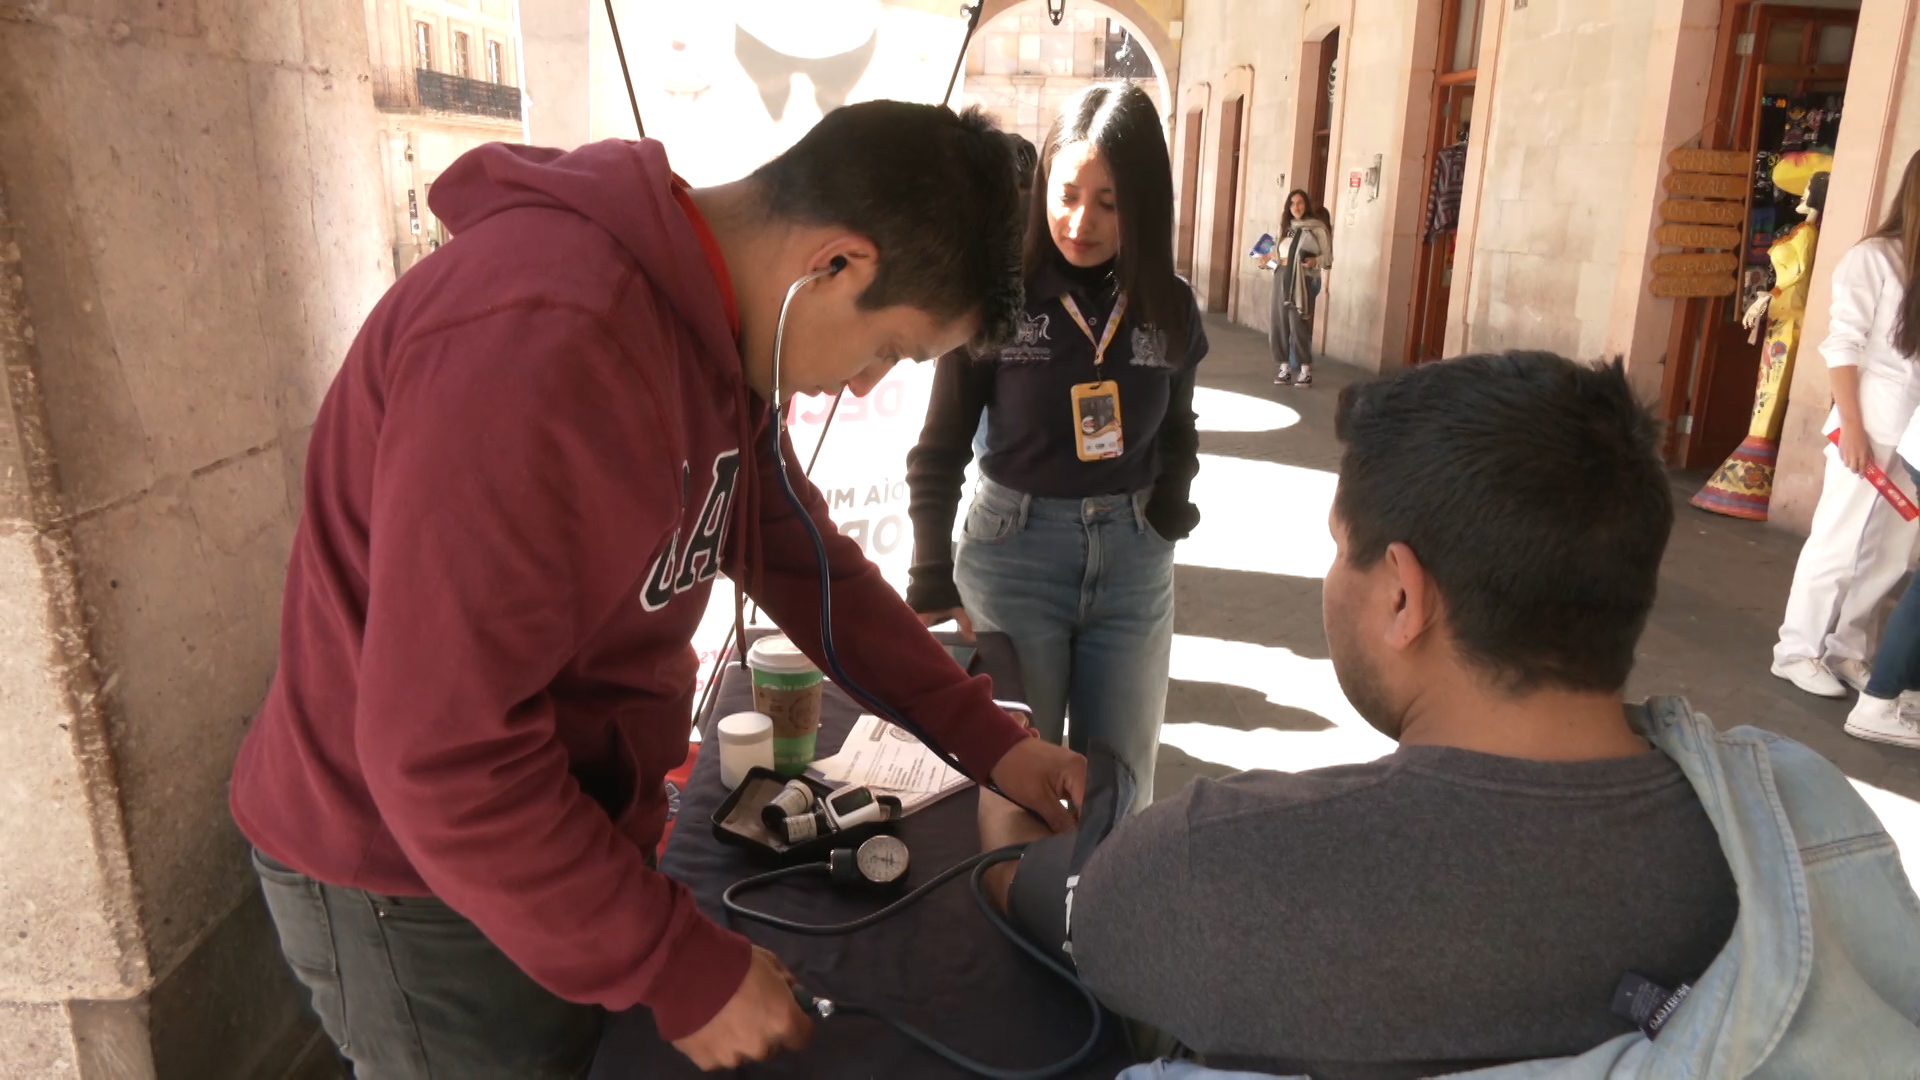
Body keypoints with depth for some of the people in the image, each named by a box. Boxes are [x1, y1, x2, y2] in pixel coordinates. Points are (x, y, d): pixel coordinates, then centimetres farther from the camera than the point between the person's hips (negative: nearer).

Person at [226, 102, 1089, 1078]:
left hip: (575, 824, 8)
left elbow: (796, 555, 6)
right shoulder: (536, 341, -33)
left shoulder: (718, 324, -2)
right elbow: (442, 753, -31)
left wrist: (985, 737, 1)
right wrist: (686, 970, -23)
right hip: (418, 884, -8)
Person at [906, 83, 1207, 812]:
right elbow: (939, 452, -5)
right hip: (1014, 557, -3)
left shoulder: (1169, 307, 0)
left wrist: (1168, 509, -3)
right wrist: (933, 582, -11)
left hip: (1133, 564, 3)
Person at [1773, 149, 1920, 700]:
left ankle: (1846, 649, 21)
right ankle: (1798, 650, 11)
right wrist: (1851, 426, -13)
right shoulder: (1873, 257, -5)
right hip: (1874, 426, -5)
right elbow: (1843, 346, -8)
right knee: (1840, 543, 0)